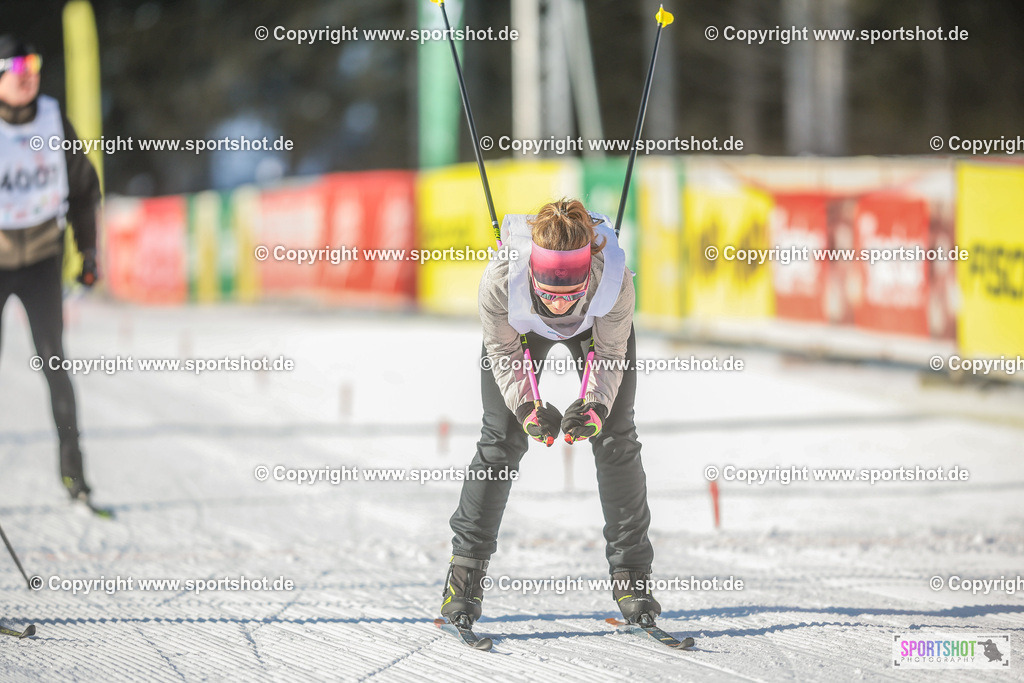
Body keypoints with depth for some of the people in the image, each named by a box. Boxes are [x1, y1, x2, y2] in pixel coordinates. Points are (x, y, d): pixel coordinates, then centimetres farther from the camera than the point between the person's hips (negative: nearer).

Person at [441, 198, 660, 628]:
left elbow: (612, 355, -22)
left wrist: (596, 406, -39)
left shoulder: (614, 280, -41)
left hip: (596, 327, 0)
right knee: (501, 440, -4)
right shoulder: (501, 280, -41)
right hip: (522, 328, 0)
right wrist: (527, 408, -35)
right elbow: (502, 354, -21)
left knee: (615, 438, -4)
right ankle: (466, 568, 6)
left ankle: (631, 571, 6)